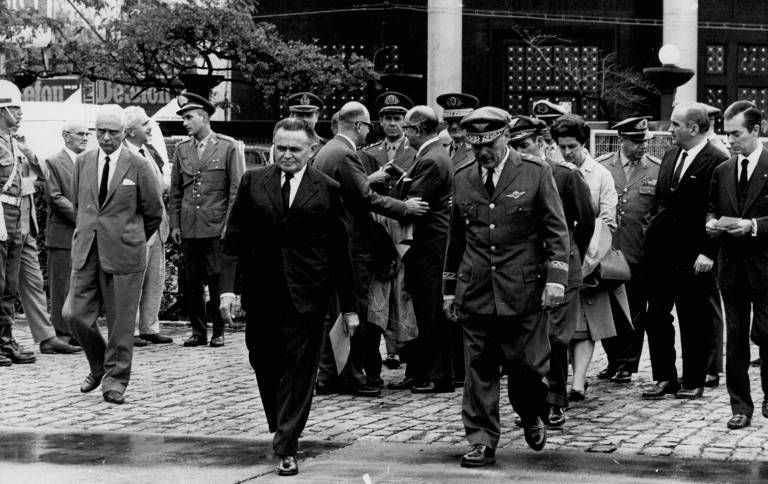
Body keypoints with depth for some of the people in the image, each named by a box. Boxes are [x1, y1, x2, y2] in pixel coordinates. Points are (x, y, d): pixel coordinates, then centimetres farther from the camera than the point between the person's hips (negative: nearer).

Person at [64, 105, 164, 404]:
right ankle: (99, 366, 23)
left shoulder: (138, 167, -4)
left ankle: (115, 381, 13)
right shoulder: (83, 162, 8)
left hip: (123, 253, -4)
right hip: (86, 253, 4)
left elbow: (153, 213, 5)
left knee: (120, 321, 0)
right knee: (75, 314, 0)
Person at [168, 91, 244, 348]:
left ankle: (218, 331, 8)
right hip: (189, 228, 4)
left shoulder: (228, 147, 0)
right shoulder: (181, 149, 11)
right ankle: (198, 331, 13)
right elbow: (175, 191, 15)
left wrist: (229, 224, -7)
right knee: (192, 283, 5)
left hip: (217, 227, -4)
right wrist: (174, 224, 8)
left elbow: (236, 189, -1)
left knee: (218, 280, -2)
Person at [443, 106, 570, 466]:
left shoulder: (535, 174, -1)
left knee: (528, 366, 1)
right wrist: (450, 288, 16)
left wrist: (556, 278, -12)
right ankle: (482, 442, 9)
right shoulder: (462, 179, 10)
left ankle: (530, 417, 30)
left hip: (524, 291, -3)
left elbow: (556, 230, -2)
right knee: (479, 370, 2)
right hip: (475, 293, 3)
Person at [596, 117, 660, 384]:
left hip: (640, 254, -1)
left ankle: (627, 365, 17)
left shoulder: (658, 169, 1)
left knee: (634, 312, 5)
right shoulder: (600, 166, 3)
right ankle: (614, 361, 23)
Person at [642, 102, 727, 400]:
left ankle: (694, 383, 15)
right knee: (656, 318, 9)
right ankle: (664, 378, 19)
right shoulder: (670, 156, 12)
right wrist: (652, 232, 12)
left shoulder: (717, 162, -12)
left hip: (692, 258, -7)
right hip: (659, 252, 7)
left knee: (694, 321, 5)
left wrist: (708, 253, -16)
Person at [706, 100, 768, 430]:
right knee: (735, 337, 6)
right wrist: (711, 222, -1)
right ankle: (741, 406, 11)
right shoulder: (722, 172, 11)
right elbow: (712, 209, 20)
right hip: (731, 264, 5)